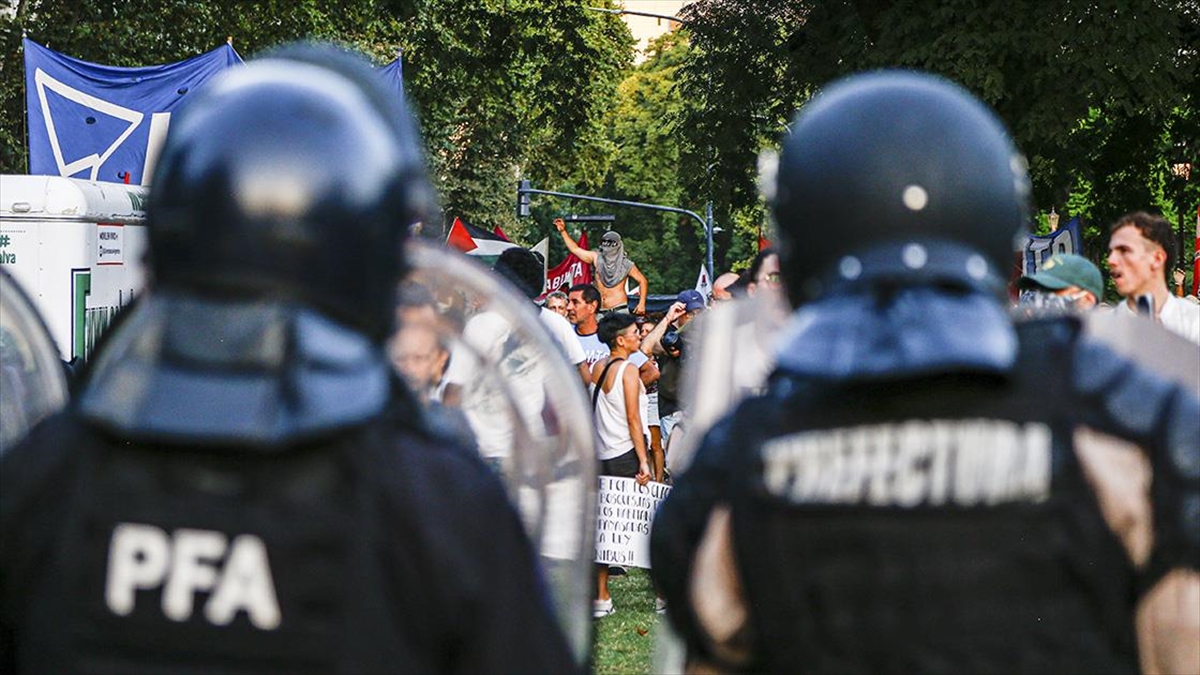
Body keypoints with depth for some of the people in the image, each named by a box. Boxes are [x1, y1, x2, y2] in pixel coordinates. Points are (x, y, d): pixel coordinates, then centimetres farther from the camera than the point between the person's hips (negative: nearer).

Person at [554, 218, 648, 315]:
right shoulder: (596, 258, 10)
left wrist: (642, 304, -2)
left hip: (619, 310, -3)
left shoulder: (625, 264, 3)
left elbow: (642, 281, 7)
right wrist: (563, 231, 13)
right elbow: (575, 249, 16)